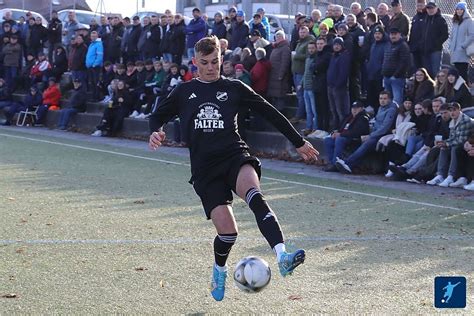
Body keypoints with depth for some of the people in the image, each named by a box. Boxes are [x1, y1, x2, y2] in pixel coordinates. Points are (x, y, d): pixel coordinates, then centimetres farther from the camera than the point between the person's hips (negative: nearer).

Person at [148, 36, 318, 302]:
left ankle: (282, 255, -53)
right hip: (204, 167, 1)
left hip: (235, 155, -1)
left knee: (254, 195, -35)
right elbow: (159, 116, 22)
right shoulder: (184, 92, 13)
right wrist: (156, 132, -3)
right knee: (228, 230, -11)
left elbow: (269, 112, 15)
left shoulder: (234, 88, 10)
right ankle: (220, 269, 24)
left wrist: (299, 142, 16)